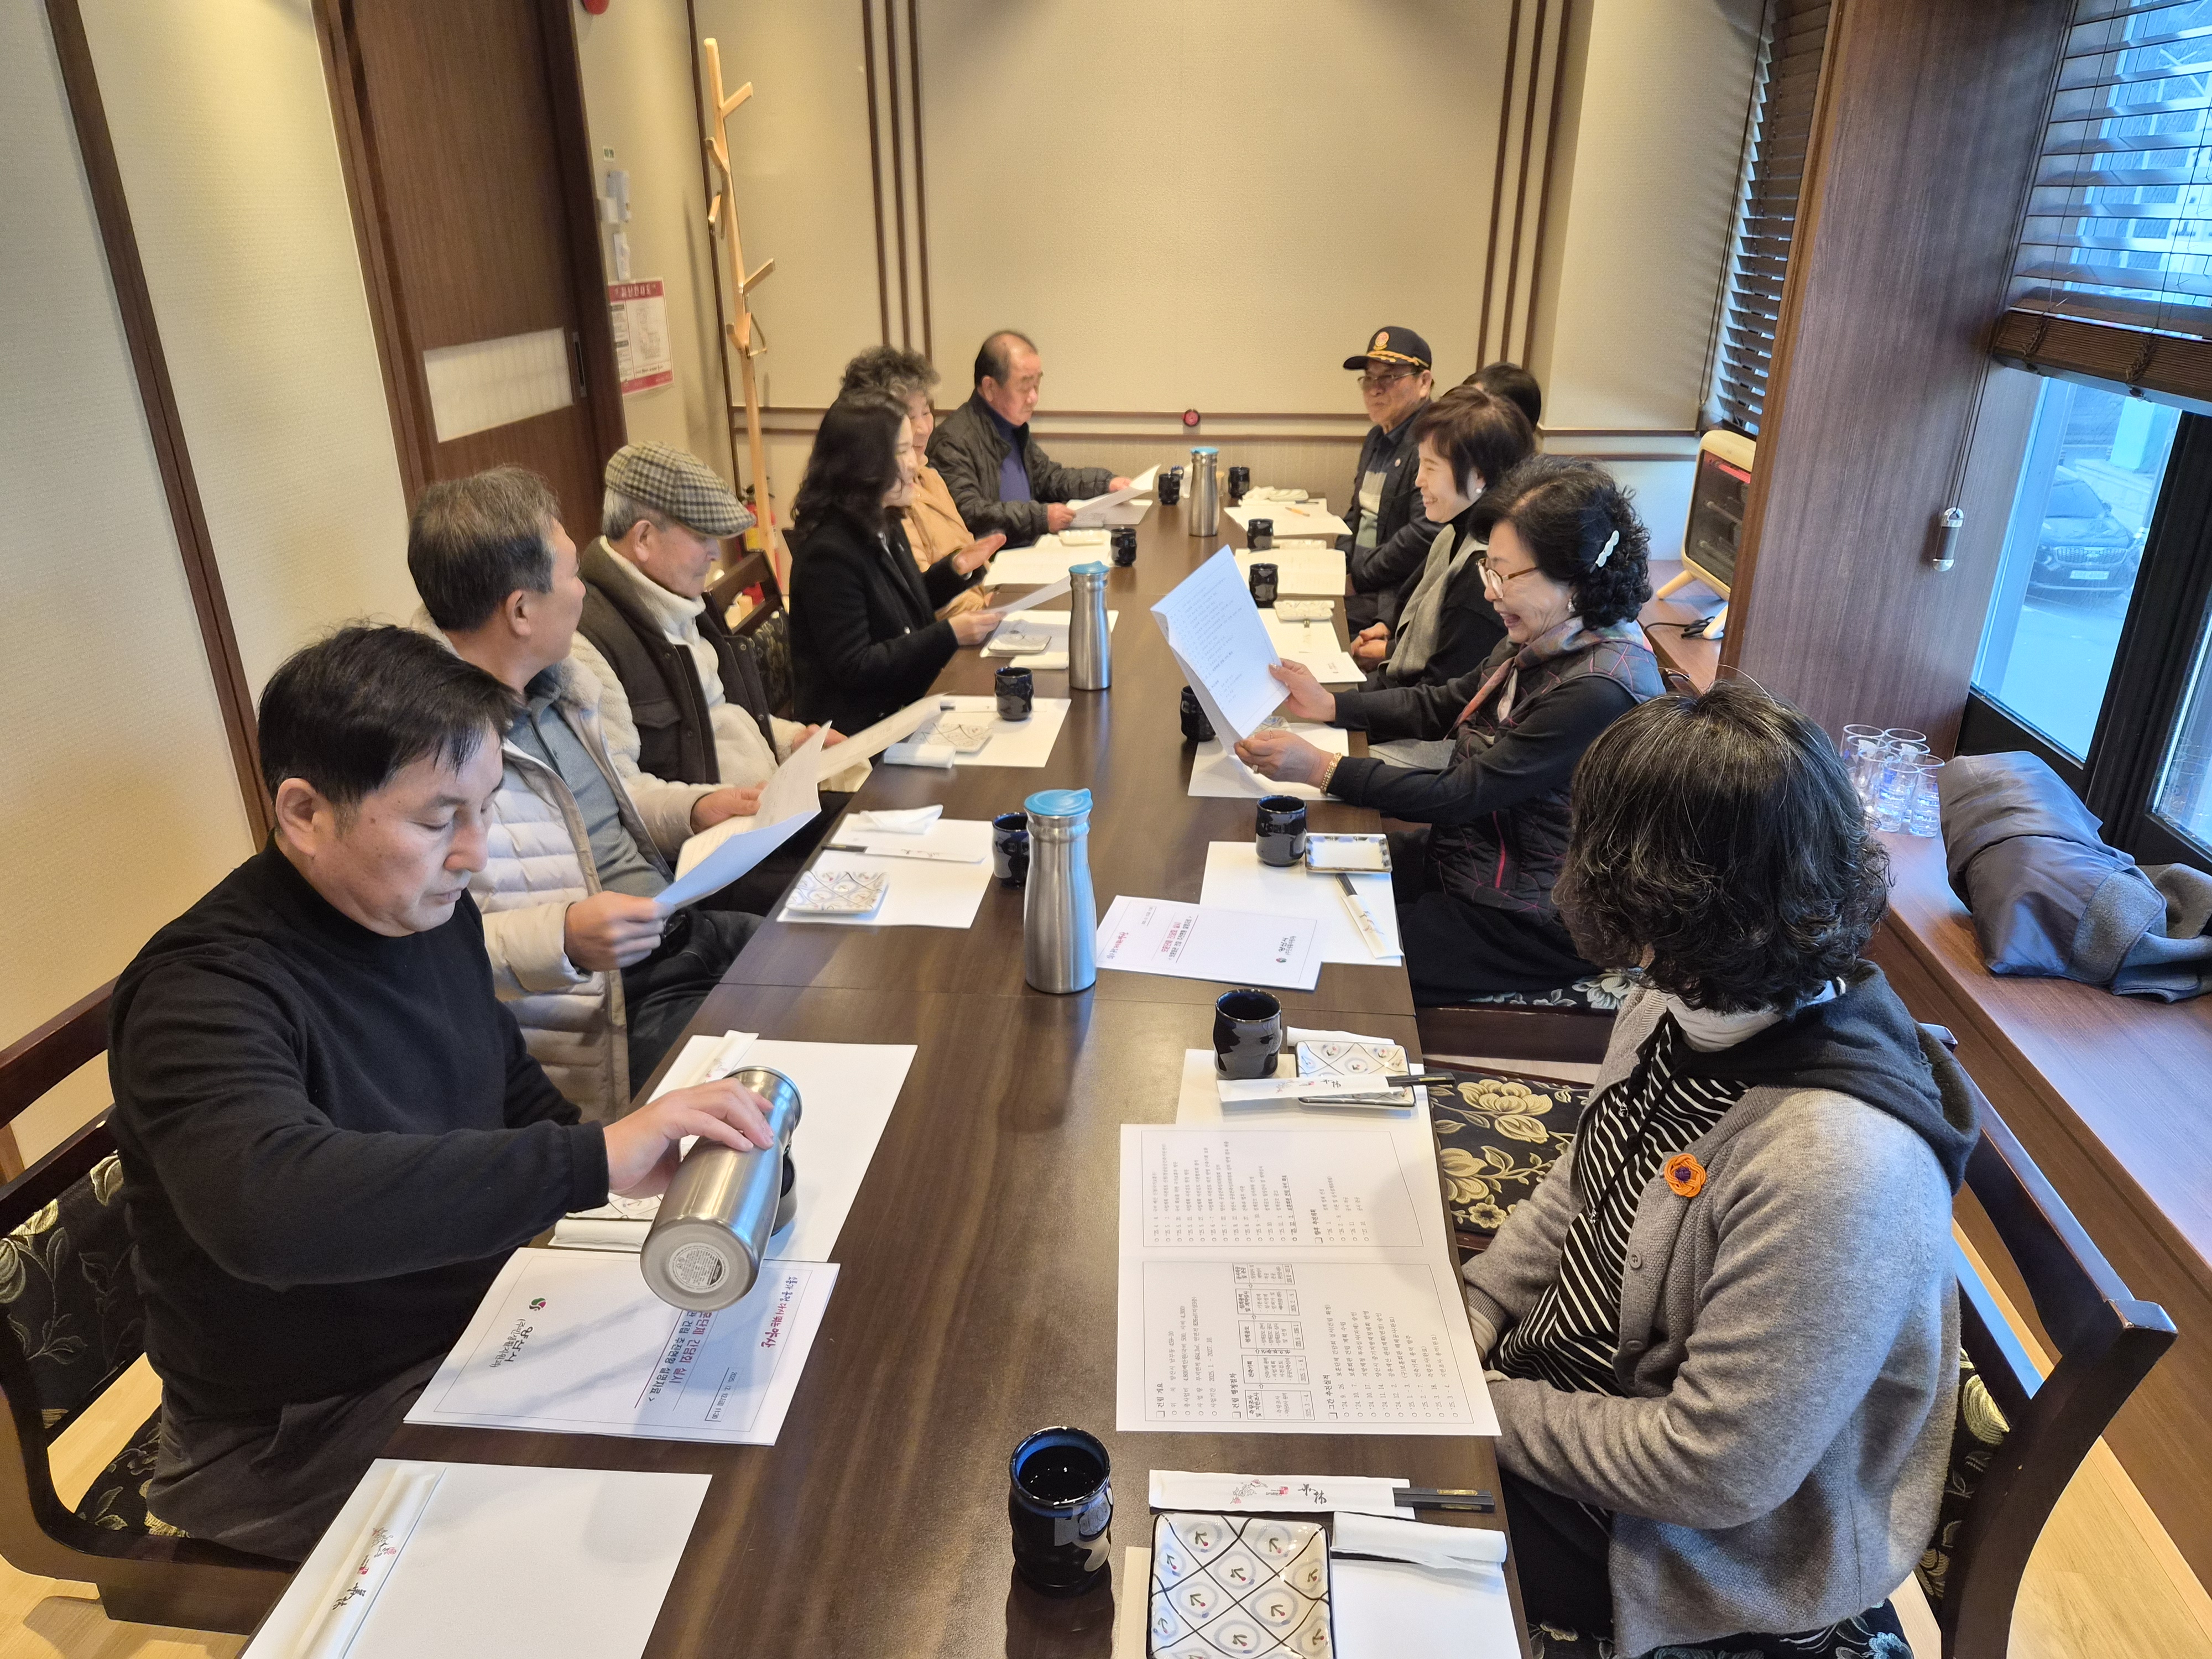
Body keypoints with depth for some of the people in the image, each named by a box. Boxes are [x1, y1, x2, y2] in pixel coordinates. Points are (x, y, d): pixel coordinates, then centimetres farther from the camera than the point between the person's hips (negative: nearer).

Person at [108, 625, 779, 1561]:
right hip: (308, 1435, -7)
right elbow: (264, 1208, -45)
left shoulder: (433, 910, -2)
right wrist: (594, 1160, -47)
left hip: (482, 1323, 7)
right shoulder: (205, 991, -25)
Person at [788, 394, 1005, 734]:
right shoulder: (830, 552, -21)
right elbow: (854, 668, -23)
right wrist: (949, 635, -25)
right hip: (861, 729, -9)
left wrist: (954, 570, 6)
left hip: (905, 710, 9)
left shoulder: (885, 526, 7)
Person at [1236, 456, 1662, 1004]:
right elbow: (1444, 706, 12)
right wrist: (1328, 704, 2)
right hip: (1466, 852, 9)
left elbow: (1460, 795, -27)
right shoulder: (1545, 641, -1)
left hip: (1533, 923, -9)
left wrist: (1319, 767, -27)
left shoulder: (1600, 691, -29)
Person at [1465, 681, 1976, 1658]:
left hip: (1714, 1551, -6)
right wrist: (1468, 1317, -5)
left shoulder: (1834, 1165, -36)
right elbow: (1583, 1192, 6)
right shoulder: (1684, 1008, -11)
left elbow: (1716, 1472, -28)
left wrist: (1488, 1410, -19)